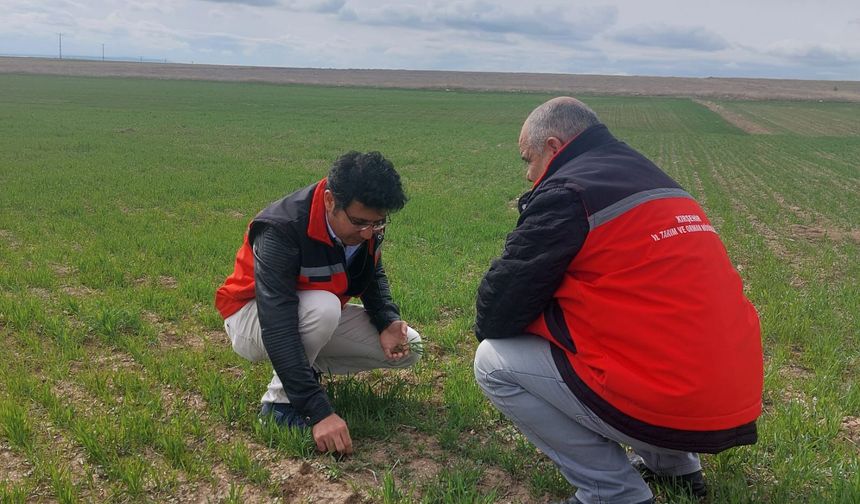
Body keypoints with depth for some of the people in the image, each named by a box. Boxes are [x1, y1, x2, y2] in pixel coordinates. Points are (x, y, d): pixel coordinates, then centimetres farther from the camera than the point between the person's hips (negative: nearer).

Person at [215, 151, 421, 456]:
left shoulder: (367, 222, -15)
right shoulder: (281, 229, -36)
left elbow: (373, 275, 4)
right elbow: (277, 327, -41)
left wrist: (388, 321, -17)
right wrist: (320, 411, -46)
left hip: (323, 315, 7)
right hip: (253, 318, -6)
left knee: (408, 348, -6)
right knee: (323, 307, -39)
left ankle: (304, 366, 6)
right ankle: (280, 400, -16)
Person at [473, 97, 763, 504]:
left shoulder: (567, 193, -9)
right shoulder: (653, 180, 17)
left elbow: (496, 310, -7)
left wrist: (487, 331, 16)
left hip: (668, 409, -9)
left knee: (495, 362, 1)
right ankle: (674, 466, 25)